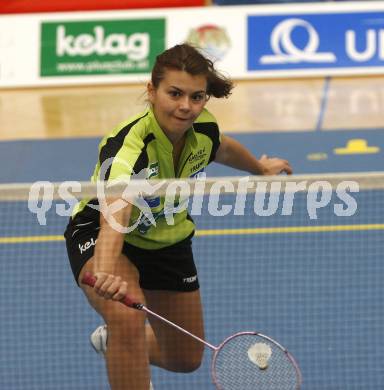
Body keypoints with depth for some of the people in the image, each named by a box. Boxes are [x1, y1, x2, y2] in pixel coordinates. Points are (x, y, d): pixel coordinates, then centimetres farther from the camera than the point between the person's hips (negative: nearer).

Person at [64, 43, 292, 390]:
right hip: (98, 234, -6)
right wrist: (105, 272, -77)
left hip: (167, 240, 6)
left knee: (186, 360, 15)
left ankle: (111, 340, 46)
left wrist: (260, 167, 30)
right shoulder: (129, 146, -38)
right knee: (128, 319, -38)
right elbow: (114, 215, -57)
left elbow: (221, 149, 10)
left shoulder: (203, 129, -18)